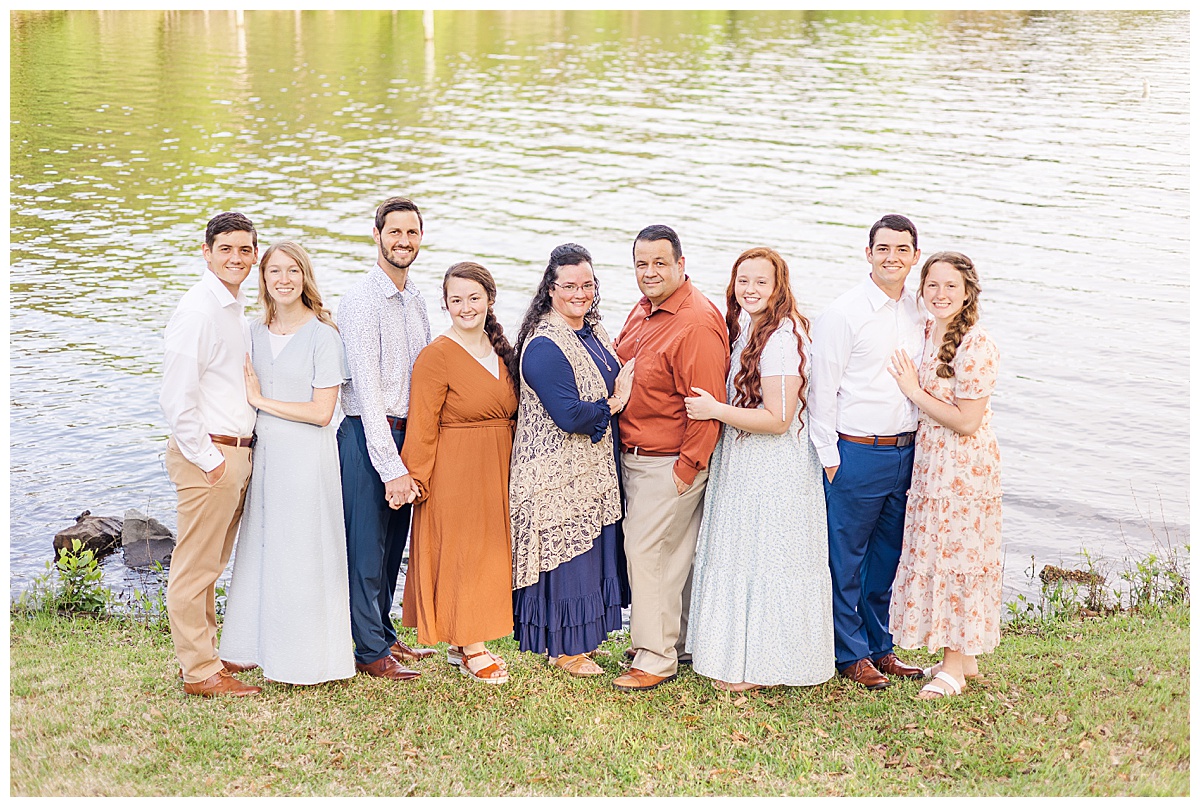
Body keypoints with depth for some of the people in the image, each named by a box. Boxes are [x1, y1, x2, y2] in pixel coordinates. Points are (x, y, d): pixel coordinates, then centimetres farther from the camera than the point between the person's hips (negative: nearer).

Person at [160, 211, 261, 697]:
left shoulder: (236, 308, 14)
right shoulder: (197, 311, -15)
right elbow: (177, 398, -19)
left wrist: (233, 455, 16)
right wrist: (208, 459, -16)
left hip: (236, 451, 9)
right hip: (207, 454, -9)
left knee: (211, 564, 18)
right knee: (195, 566, 1)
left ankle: (206, 654, 29)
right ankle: (199, 671, 8)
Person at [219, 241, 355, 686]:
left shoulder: (322, 335, -8)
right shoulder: (255, 333, 10)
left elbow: (322, 412, -14)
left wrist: (261, 401, -11)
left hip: (306, 457, -6)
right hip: (262, 453, 6)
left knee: (301, 553, -1)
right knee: (261, 548, 9)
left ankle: (304, 658, 10)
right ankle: (262, 647, 21)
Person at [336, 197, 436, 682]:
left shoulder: (415, 300, 12)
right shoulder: (361, 302, -13)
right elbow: (368, 391, -17)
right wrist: (392, 468, -20)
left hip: (406, 435, 8)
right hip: (368, 436, -7)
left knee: (393, 546, 16)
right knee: (367, 547, 2)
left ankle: (384, 636, 29)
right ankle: (370, 651, 13)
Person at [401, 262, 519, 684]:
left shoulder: (501, 351, 10)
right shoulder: (436, 356, -12)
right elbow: (422, 427, -13)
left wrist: (510, 468, 11)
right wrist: (416, 478, -16)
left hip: (496, 470, 7)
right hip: (454, 471, -7)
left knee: (488, 550, 12)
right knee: (460, 551, -1)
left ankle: (464, 641, 23)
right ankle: (470, 650, 10)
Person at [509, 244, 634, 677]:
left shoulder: (593, 331, 10)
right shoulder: (543, 346, -19)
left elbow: (616, 385, 20)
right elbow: (570, 415, -24)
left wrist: (619, 398, -1)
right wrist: (612, 404, -11)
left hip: (595, 471, 9)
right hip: (560, 475, -9)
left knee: (592, 552, 14)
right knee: (567, 555, 0)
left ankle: (582, 636, 28)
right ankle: (563, 649, 14)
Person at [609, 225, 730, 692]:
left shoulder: (698, 323, -19)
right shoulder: (643, 311, 10)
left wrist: (687, 468, -18)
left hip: (670, 464, -9)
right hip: (633, 456, 9)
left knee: (647, 552, -6)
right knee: (670, 553, 16)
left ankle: (655, 659, 5)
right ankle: (674, 643, 28)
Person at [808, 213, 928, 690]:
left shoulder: (919, 313, 9)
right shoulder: (843, 315, -9)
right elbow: (822, 392, -8)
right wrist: (829, 459, -9)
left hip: (906, 452, 6)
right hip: (856, 453, -6)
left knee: (887, 556, 15)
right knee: (846, 557, 4)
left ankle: (879, 647, 28)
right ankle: (850, 654, 17)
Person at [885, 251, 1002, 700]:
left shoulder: (976, 345, -19)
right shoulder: (929, 332, 7)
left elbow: (966, 421, -20)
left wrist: (913, 390, -14)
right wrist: (912, 388, 2)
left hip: (963, 466, -9)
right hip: (930, 461, 9)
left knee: (955, 556, -1)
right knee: (934, 553, 13)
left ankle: (955, 666, 12)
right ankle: (962, 656, 26)